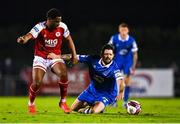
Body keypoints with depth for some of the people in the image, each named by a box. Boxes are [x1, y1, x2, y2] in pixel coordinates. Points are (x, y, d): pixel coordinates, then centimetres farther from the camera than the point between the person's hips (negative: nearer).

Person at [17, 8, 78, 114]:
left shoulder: (62, 27, -10)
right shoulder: (40, 28, -21)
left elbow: (69, 39, 6)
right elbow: (29, 35, -37)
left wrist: (74, 55, 3)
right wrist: (23, 39, -61)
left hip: (55, 57, 2)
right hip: (41, 57, -2)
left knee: (64, 74, -25)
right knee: (37, 83, -14)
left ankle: (63, 102, -7)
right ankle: (31, 104, 16)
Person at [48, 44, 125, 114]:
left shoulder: (113, 67, -28)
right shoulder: (93, 59, -16)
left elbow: (120, 79, -44)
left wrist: (121, 92, -64)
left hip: (106, 94, -5)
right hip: (92, 90, 5)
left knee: (94, 111, -29)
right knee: (73, 108, 8)